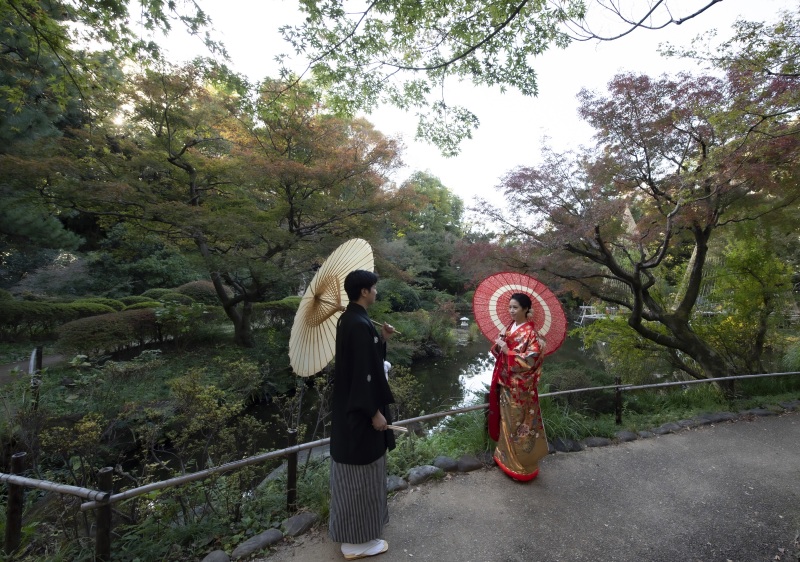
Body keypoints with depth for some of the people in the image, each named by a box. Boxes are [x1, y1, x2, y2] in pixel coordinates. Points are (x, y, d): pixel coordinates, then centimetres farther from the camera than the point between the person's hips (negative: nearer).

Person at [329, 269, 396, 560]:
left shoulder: (349, 319, 6)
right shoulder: (359, 324, -25)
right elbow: (363, 373, -25)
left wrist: (381, 338, 5)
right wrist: (374, 412, -19)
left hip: (349, 405, 10)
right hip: (360, 408, -10)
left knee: (351, 468, 24)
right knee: (360, 472, 6)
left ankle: (351, 528, 43)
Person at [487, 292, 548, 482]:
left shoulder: (530, 333, -18)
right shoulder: (509, 327, 5)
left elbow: (529, 361, -23)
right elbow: (499, 353, 10)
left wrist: (507, 350, -24)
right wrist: (499, 342, -11)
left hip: (520, 387, -7)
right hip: (506, 382, 7)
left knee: (519, 423, 6)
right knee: (507, 420, 19)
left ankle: (522, 464, 23)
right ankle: (507, 457, 36)